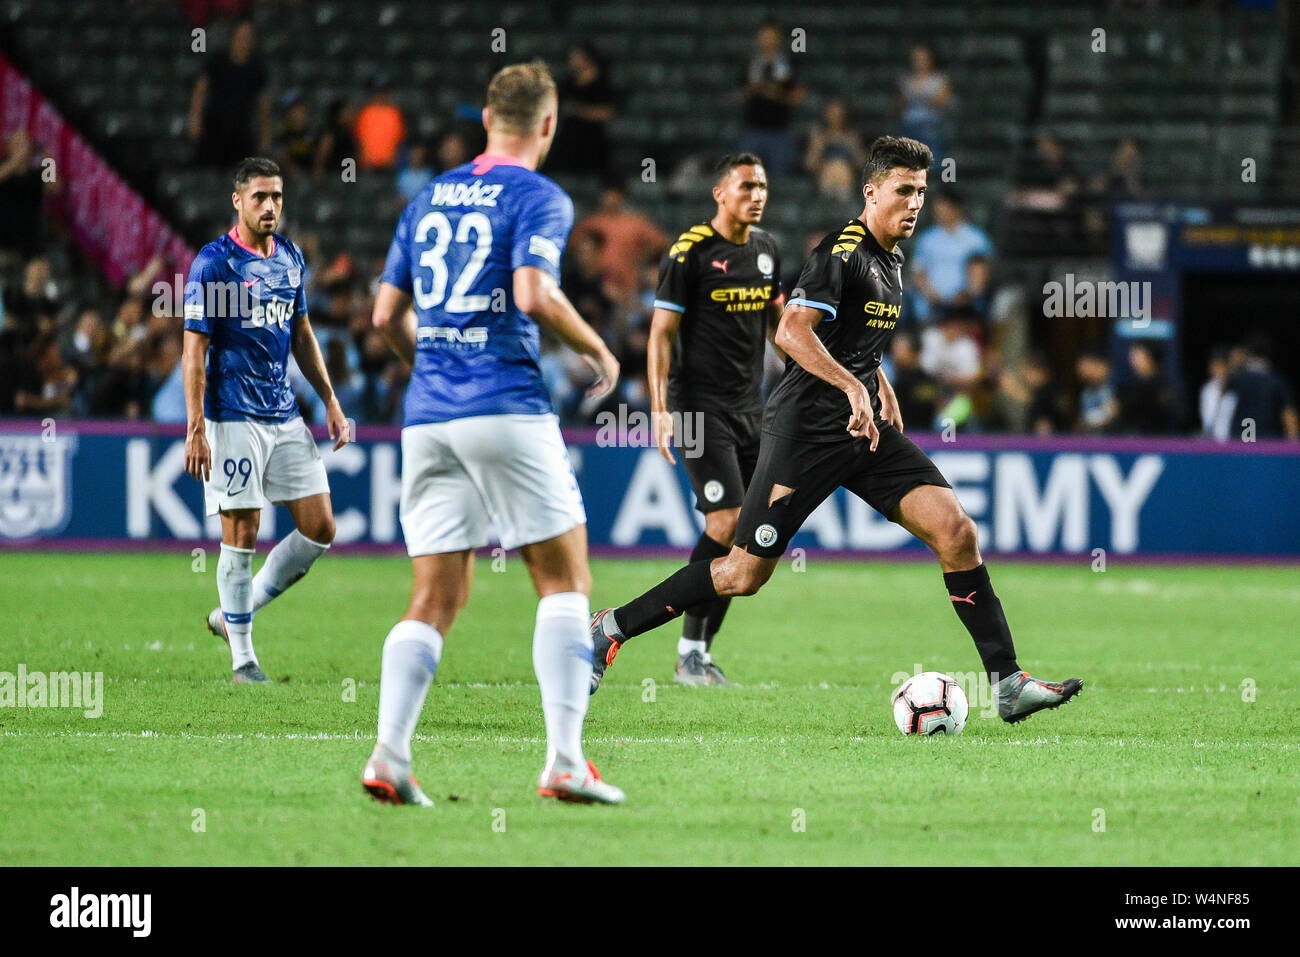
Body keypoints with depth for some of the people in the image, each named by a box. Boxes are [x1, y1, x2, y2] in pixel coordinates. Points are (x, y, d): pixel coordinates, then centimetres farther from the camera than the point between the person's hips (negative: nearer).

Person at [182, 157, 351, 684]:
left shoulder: (290, 256, 11)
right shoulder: (213, 263, -10)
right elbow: (194, 349, -11)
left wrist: (329, 400, 16)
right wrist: (195, 431, -16)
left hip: (286, 417, 7)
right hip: (234, 419, -7)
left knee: (320, 528, 3)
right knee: (242, 535, -4)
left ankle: (234, 613, 18)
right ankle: (242, 656, 6)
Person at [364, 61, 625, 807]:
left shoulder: (429, 200, 16)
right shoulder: (540, 199, -3)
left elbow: (387, 314, 16)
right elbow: (534, 296, -18)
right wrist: (597, 350, -3)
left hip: (429, 416, 6)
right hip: (506, 407, -6)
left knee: (436, 600, 6)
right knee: (566, 582, 2)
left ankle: (389, 756, -11)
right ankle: (565, 760, -8)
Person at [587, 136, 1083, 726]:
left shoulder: (891, 259, 16)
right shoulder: (841, 252, -13)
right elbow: (792, 331, -28)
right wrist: (854, 387, -36)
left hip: (866, 430, 8)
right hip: (806, 429, -8)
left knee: (955, 530, -9)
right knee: (745, 573, -4)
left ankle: (1007, 683, -9)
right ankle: (612, 628, 12)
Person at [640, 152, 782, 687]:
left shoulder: (765, 248, 10)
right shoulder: (690, 252, -10)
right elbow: (661, 333, -10)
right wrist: (659, 410, -16)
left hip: (749, 408, 7)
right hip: (699, 407, -7)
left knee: (740, 533, 4)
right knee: (728, 521, -16)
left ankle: (698, 651, 11)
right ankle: (690, 652, -8)